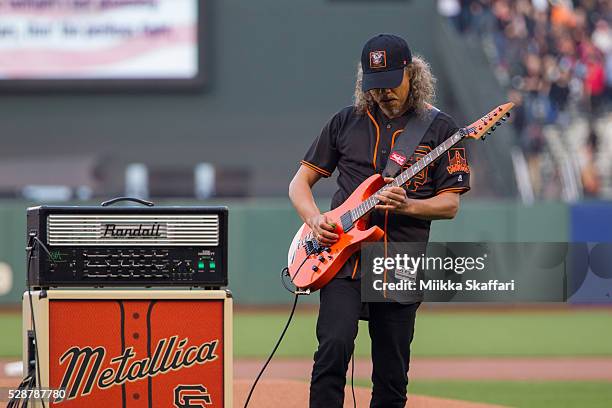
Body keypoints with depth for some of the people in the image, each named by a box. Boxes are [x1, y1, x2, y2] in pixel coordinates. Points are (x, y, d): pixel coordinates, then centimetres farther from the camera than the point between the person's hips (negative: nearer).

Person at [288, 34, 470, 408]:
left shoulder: (440, 128, 6)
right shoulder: (347, 122, 11)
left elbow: (450, 204, 3)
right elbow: (300, 182, 15)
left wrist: (407, 206, -16)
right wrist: (315, 220, -5)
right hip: (342, 259, 0)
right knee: (335, 346, -21)